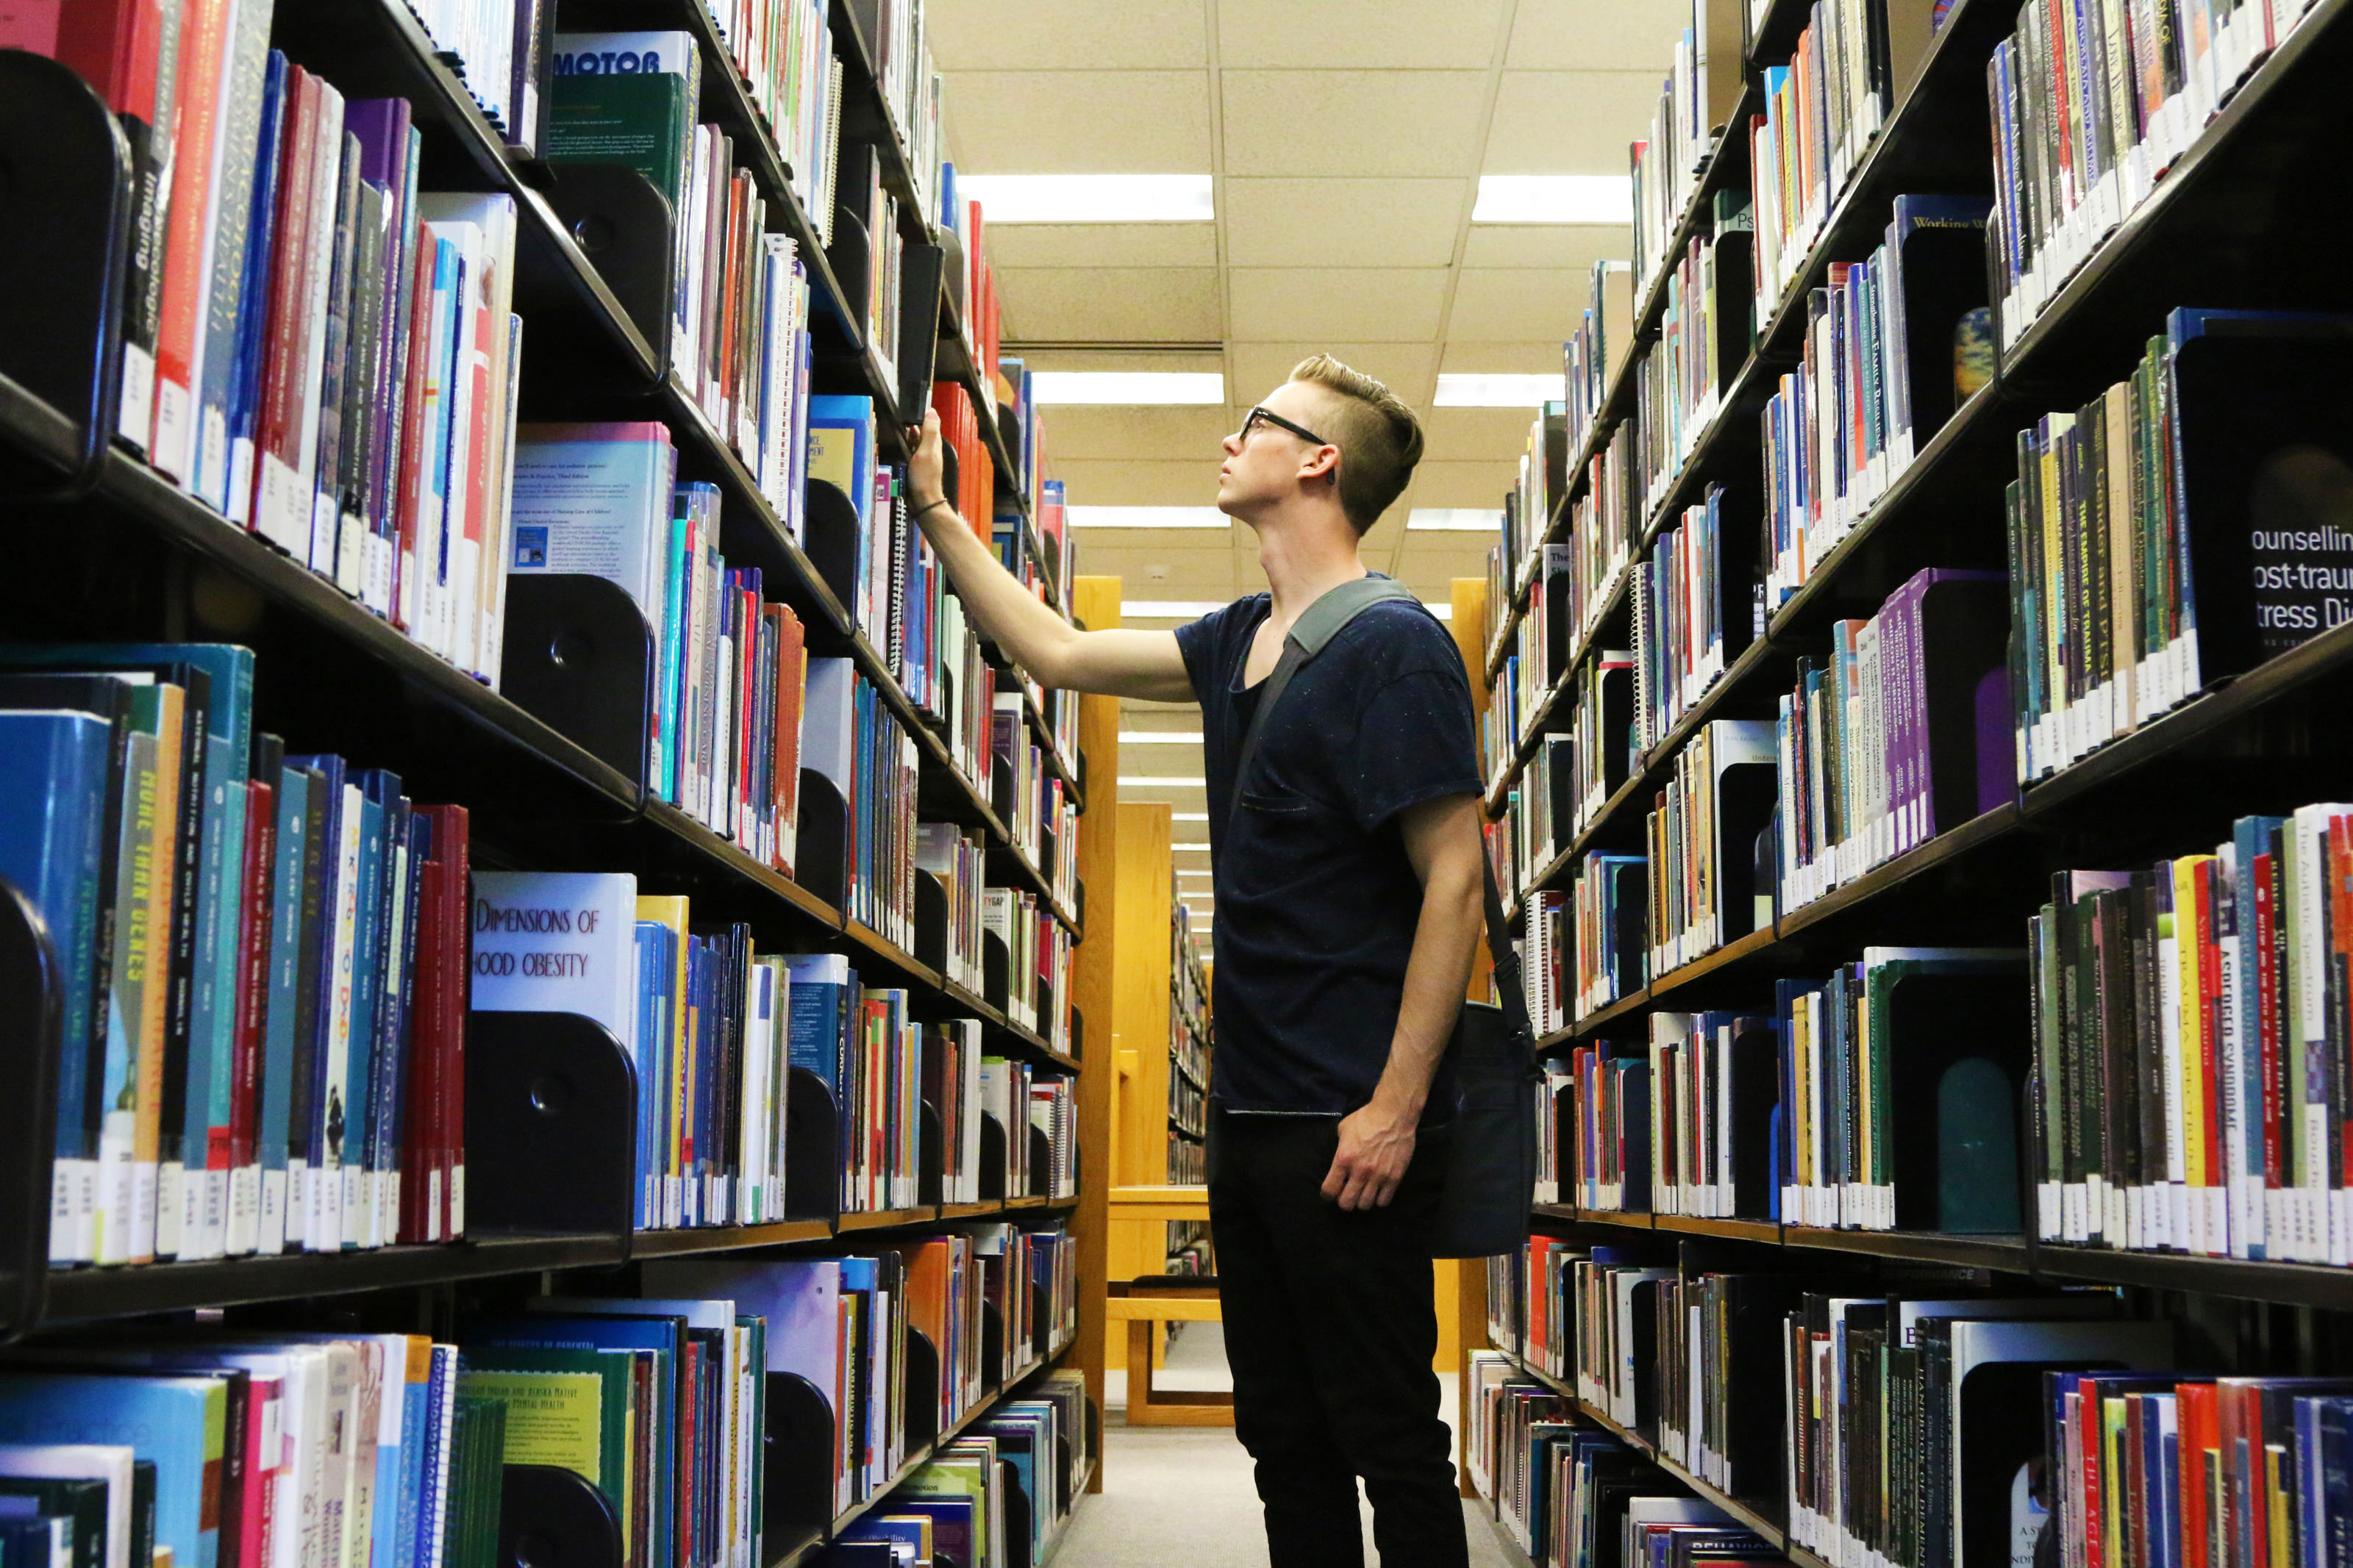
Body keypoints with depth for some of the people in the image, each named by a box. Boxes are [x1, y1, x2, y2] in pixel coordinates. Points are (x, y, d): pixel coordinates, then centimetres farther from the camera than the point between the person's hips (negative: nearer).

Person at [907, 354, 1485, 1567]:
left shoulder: (1393, 644, -12)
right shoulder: (1240, 643, 13)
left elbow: (1455, 873, -17)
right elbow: (1059, 654, 24)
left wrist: (1396, 1104, -21)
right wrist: (935, 512, 23)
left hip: (1348, 1124, -8)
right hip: (1251, 1112, 8)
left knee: (1387, 1441, -1)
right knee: (1283, 1438, 15)